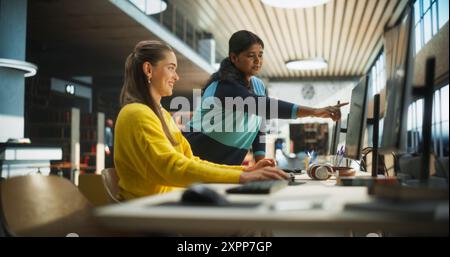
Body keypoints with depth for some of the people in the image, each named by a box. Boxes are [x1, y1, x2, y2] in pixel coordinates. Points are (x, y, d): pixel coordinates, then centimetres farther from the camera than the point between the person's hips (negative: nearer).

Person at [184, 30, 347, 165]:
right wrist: (314, 112, -45)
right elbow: (264, 106, -37)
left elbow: (259, 126, 9)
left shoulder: (258, 86, 4)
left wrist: (260, 162, -5)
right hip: (199, 159, -7)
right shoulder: (225, 87, -22)